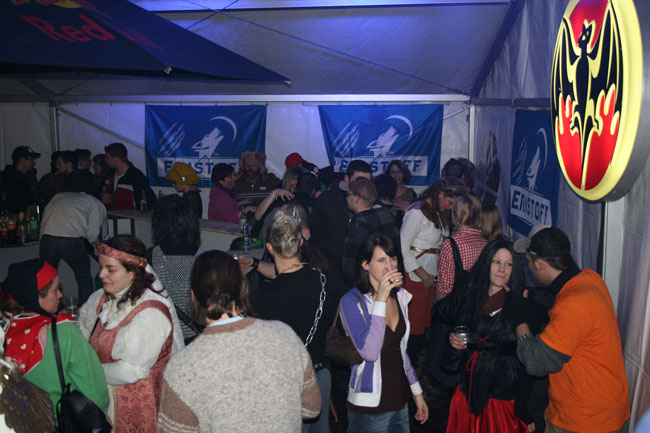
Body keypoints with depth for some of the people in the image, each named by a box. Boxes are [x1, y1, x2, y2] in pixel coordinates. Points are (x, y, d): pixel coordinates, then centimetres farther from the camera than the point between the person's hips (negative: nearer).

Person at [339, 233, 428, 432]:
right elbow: (370, 352, -29)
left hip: (400, 399, 6)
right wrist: (381, 300, -28)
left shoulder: (400, 296, 3)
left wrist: (417, 393, 17)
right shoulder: (352, 301, -16)